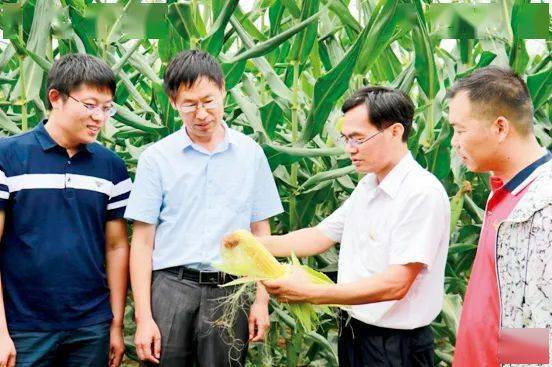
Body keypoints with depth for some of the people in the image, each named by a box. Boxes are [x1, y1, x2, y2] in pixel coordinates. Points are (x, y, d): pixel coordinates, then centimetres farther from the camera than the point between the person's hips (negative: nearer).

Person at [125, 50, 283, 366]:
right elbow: (142, 242, 1)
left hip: (229, 292, 1)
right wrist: (143, 317, -4)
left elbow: (260, 232, 11)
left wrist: (261, 300, 4)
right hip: (170, 289, -1)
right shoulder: (156, 158, 0)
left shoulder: (251, 154, 6)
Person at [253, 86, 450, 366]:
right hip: (353, 333, 8)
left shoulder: (422, 194, -20)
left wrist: (312, 293, -27)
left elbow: (395, 284, -25)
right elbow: (320, 236, 15)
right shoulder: (367, 186, 9)